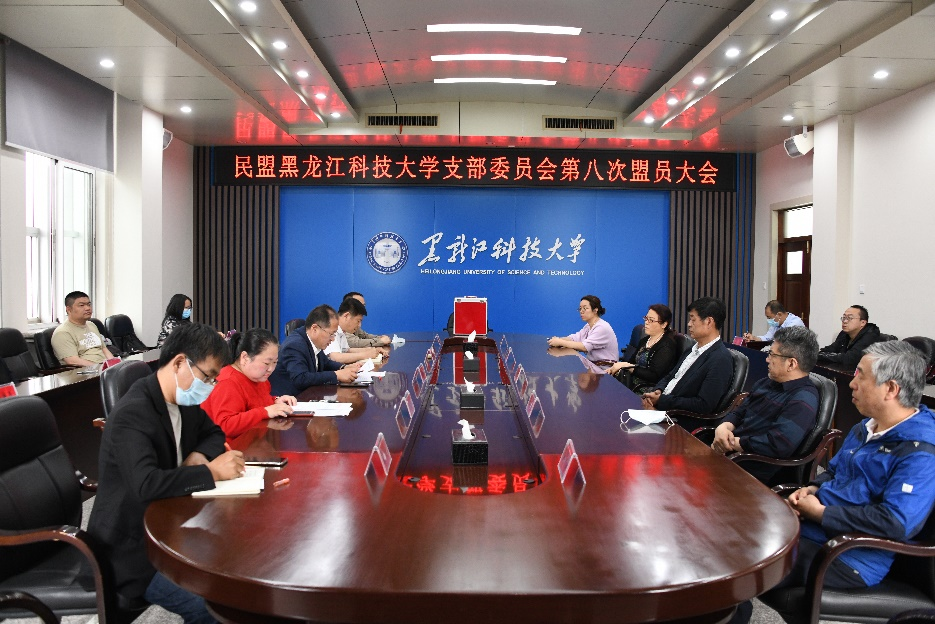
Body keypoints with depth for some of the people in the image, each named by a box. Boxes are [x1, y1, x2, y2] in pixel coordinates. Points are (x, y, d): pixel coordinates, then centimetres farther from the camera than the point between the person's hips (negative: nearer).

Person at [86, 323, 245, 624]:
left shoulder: (184, 399, 2)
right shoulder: (132, 414, -25)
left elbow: (213, 434, 18)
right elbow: (146, 485, -37)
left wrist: (199, 455, -5)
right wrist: (210, 472, -27)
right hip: (133, 545, -8)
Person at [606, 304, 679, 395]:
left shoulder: (667, 345, -9)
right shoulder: (644, 340, 16)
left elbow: (654, 376, -17)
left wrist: (626, 366, -17)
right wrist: (614, 368, -5)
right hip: (633, 382, 8)